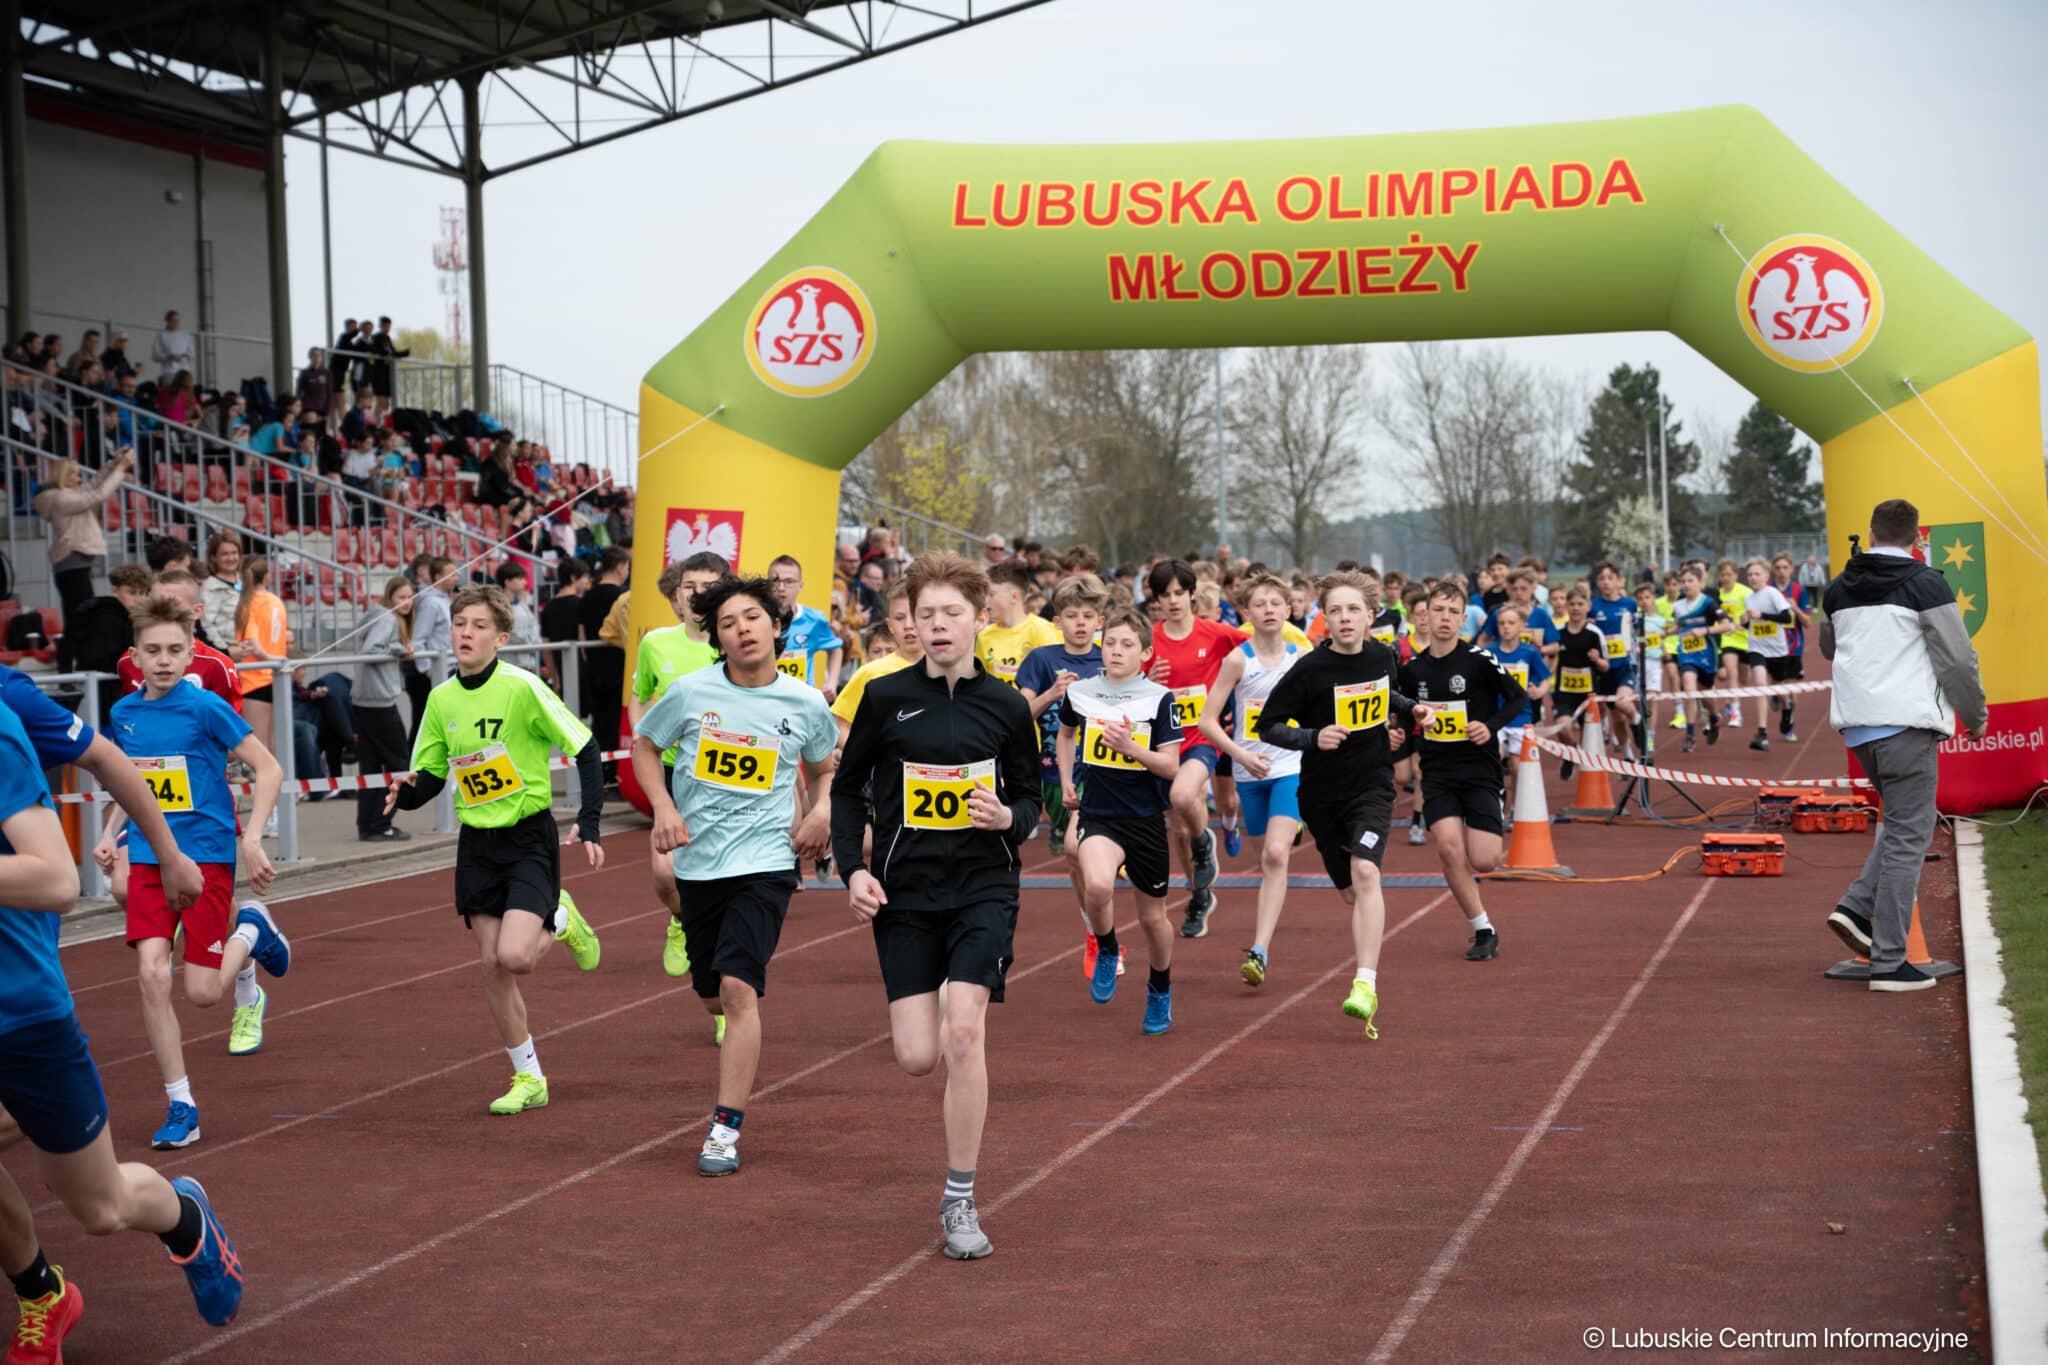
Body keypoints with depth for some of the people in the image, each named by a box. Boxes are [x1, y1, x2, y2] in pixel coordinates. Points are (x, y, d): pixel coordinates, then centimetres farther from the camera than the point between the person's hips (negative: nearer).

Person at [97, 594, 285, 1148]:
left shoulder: (205, 708, -11)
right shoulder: (124, 713, 5)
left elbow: (268, 769, -8)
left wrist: (252, 838, -16)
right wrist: (110, 834, 8)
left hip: (206, 857, -4)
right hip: (148, 859, 4)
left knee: (203, 992, -5)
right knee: (151, 974, -12)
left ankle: (251, 932, 29)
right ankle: (181, 1107, -1)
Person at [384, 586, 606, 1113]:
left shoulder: (522, 687, -15)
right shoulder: (440, 699, 2)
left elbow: (584, 748, -11)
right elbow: (430, 776, 9)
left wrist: (588, 823, -17)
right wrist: (406, 792, -14)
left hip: (529, 837, -5)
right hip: (476, 844, 5)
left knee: (515, 956, -20)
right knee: (492, 966, 2)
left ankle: (562, 921, 15)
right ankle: (529, 1079, 17)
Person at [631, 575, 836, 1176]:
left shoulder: (806, 704, -1)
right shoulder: (691, 692, -4)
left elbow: (823, 767, 18)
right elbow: (644, 746, 11)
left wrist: (821, 810, -3)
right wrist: (663, 807, -4)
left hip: (765, 861, -2)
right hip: (697, 861, 2)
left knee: (738, 988, -16)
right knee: (711, 995, 12)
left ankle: (725, 1130, -11)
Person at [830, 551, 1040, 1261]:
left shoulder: (1006, 706, 0)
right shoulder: (885, 697, 0)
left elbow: (1031, 798, 10)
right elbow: (847, 787, 9)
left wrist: (1009, 818, -13)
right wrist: (853, 869, -3)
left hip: (983, 887, -1)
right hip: (904, 890, 1)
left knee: (964, 1033, -17)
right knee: (917, 1057, -4)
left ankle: (960, 1201, -5)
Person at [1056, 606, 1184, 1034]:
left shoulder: (1159, 699, -7)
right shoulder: (1079, 693, 0)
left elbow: (1171, 767, -9)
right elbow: (1066, 732, 23)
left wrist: (1130, 747, -24)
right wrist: (1066, 781, 15)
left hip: (1146, 819, 0)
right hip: (1097, 815, 0)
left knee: (1152, 915, 12)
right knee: (1097, 885, -31)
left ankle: (1160, 991, 38)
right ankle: (1106, 951, 0)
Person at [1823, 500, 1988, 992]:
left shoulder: (1839, 590, 12)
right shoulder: (1925, 584, -6)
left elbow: (1829, 647, 30)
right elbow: (1957, 659, -7)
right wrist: (1976, 716, 8)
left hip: (1856, 725, 6)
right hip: (1907, 723, -6)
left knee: (1899, 821, 23)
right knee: (1908, 837, -2)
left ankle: (1857, 907, 4)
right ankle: (1889, 962, -2)